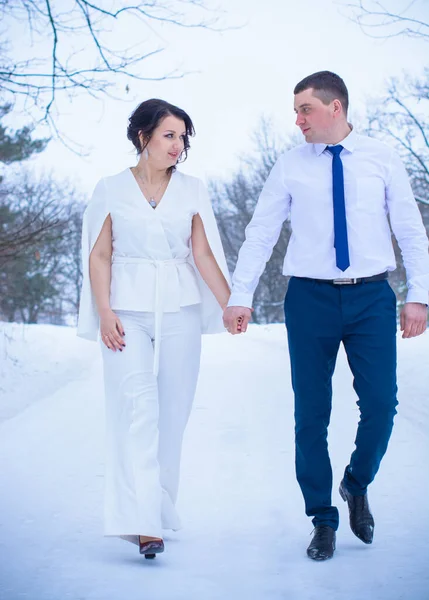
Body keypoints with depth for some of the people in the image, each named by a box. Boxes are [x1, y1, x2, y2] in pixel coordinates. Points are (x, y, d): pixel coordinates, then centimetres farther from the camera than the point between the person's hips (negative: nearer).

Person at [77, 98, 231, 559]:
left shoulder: (192, 190, 9)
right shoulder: (111, 190, 4)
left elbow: (203, 254, 6)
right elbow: (99, 255, 2)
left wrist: (232, 307, -3)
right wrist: (105, 313, -9)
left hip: (180, 310, 2)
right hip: (128, 310, -2)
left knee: (172, 413, 4)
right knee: (137, 408, -13)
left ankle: (160, 509, 18)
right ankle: (143, 523, -18)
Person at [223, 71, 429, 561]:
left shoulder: (381, 159, 4)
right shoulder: (290, 166, 4)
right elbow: (260, 233, 4)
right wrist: (240, 296, -2)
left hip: (371, 298, 0)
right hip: (310, 297, 0)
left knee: (380, 403, -7)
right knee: (311, 412, 2)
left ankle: (357, 484, 24)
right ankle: (322, 519, 17)